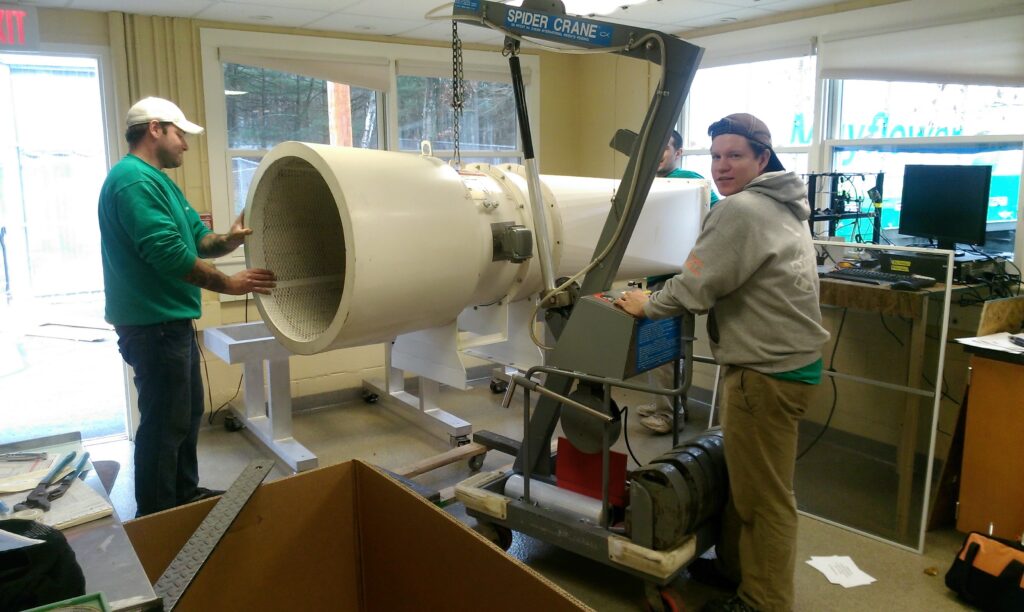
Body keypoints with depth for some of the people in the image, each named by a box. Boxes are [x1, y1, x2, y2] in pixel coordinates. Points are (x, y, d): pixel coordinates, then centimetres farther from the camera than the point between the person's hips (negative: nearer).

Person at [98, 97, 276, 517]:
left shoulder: (158, 181, 16)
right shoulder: (134, 180, -18)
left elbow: (197, 238, 15)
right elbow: (169, 253, -26)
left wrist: (228, 240, -6)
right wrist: (228, 284, -17)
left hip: (170, 320, 11)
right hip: (154, 324, -11)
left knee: (187, 412, 20)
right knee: (165, 423, -1)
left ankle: (185, 495, 34)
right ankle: (156, 518, 13)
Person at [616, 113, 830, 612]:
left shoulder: (739, 210, -18)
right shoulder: (778, 205, 15)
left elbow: (697, 286, -20)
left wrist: (648, 305, -4)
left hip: (768, 369, -11)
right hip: (782, 358, 11)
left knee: (763, 493, 2)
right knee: (745, 475, 22)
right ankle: (733, 565, 38)